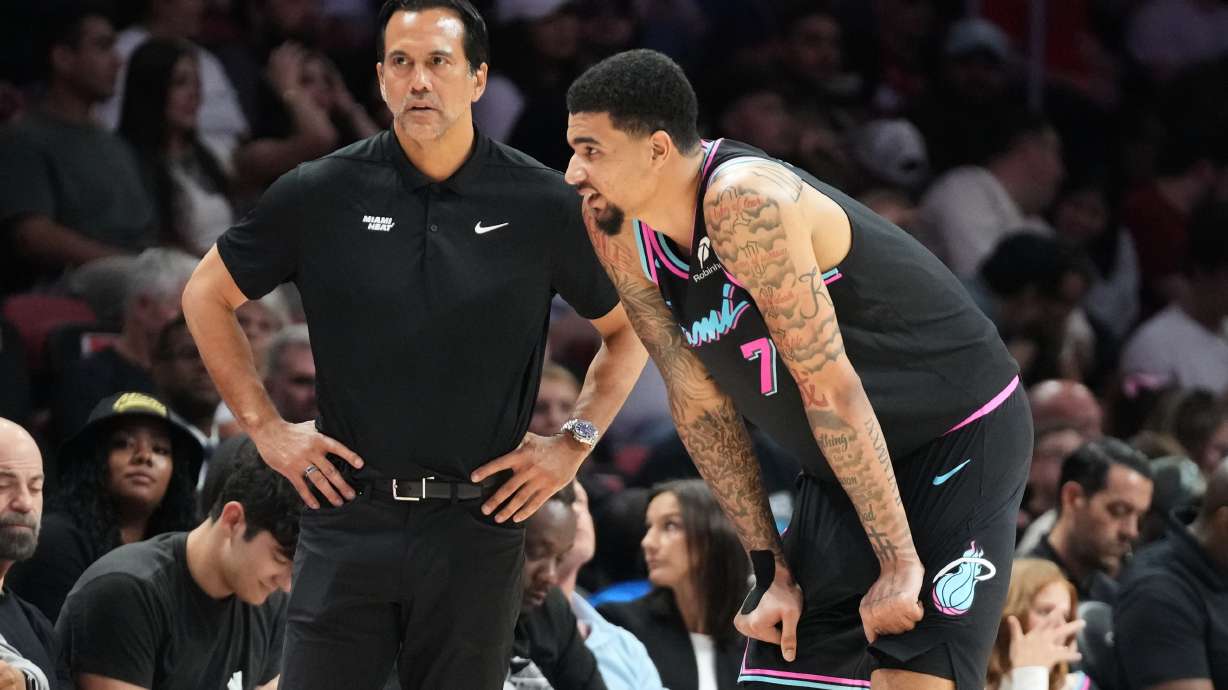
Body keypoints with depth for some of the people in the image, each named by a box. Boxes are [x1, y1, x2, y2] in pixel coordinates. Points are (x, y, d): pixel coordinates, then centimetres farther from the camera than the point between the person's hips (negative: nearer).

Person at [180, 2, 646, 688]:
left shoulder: (543, 205, 0)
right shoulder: (323, 194, 0)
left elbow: (629, 327, 14)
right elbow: (208, 297, 13)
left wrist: (575, 443, 4)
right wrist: (266, 428, 6)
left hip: (477, 528, 0)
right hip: (349, 518, 0)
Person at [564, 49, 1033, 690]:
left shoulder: (746, 202, -29)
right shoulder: (619, 234, -5)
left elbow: (830, 390, -28)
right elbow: (700, 402, 4)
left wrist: (899, 563, -25)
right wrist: (771, 565, 1)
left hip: (960, 435, -8)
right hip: (842, 468, 8)